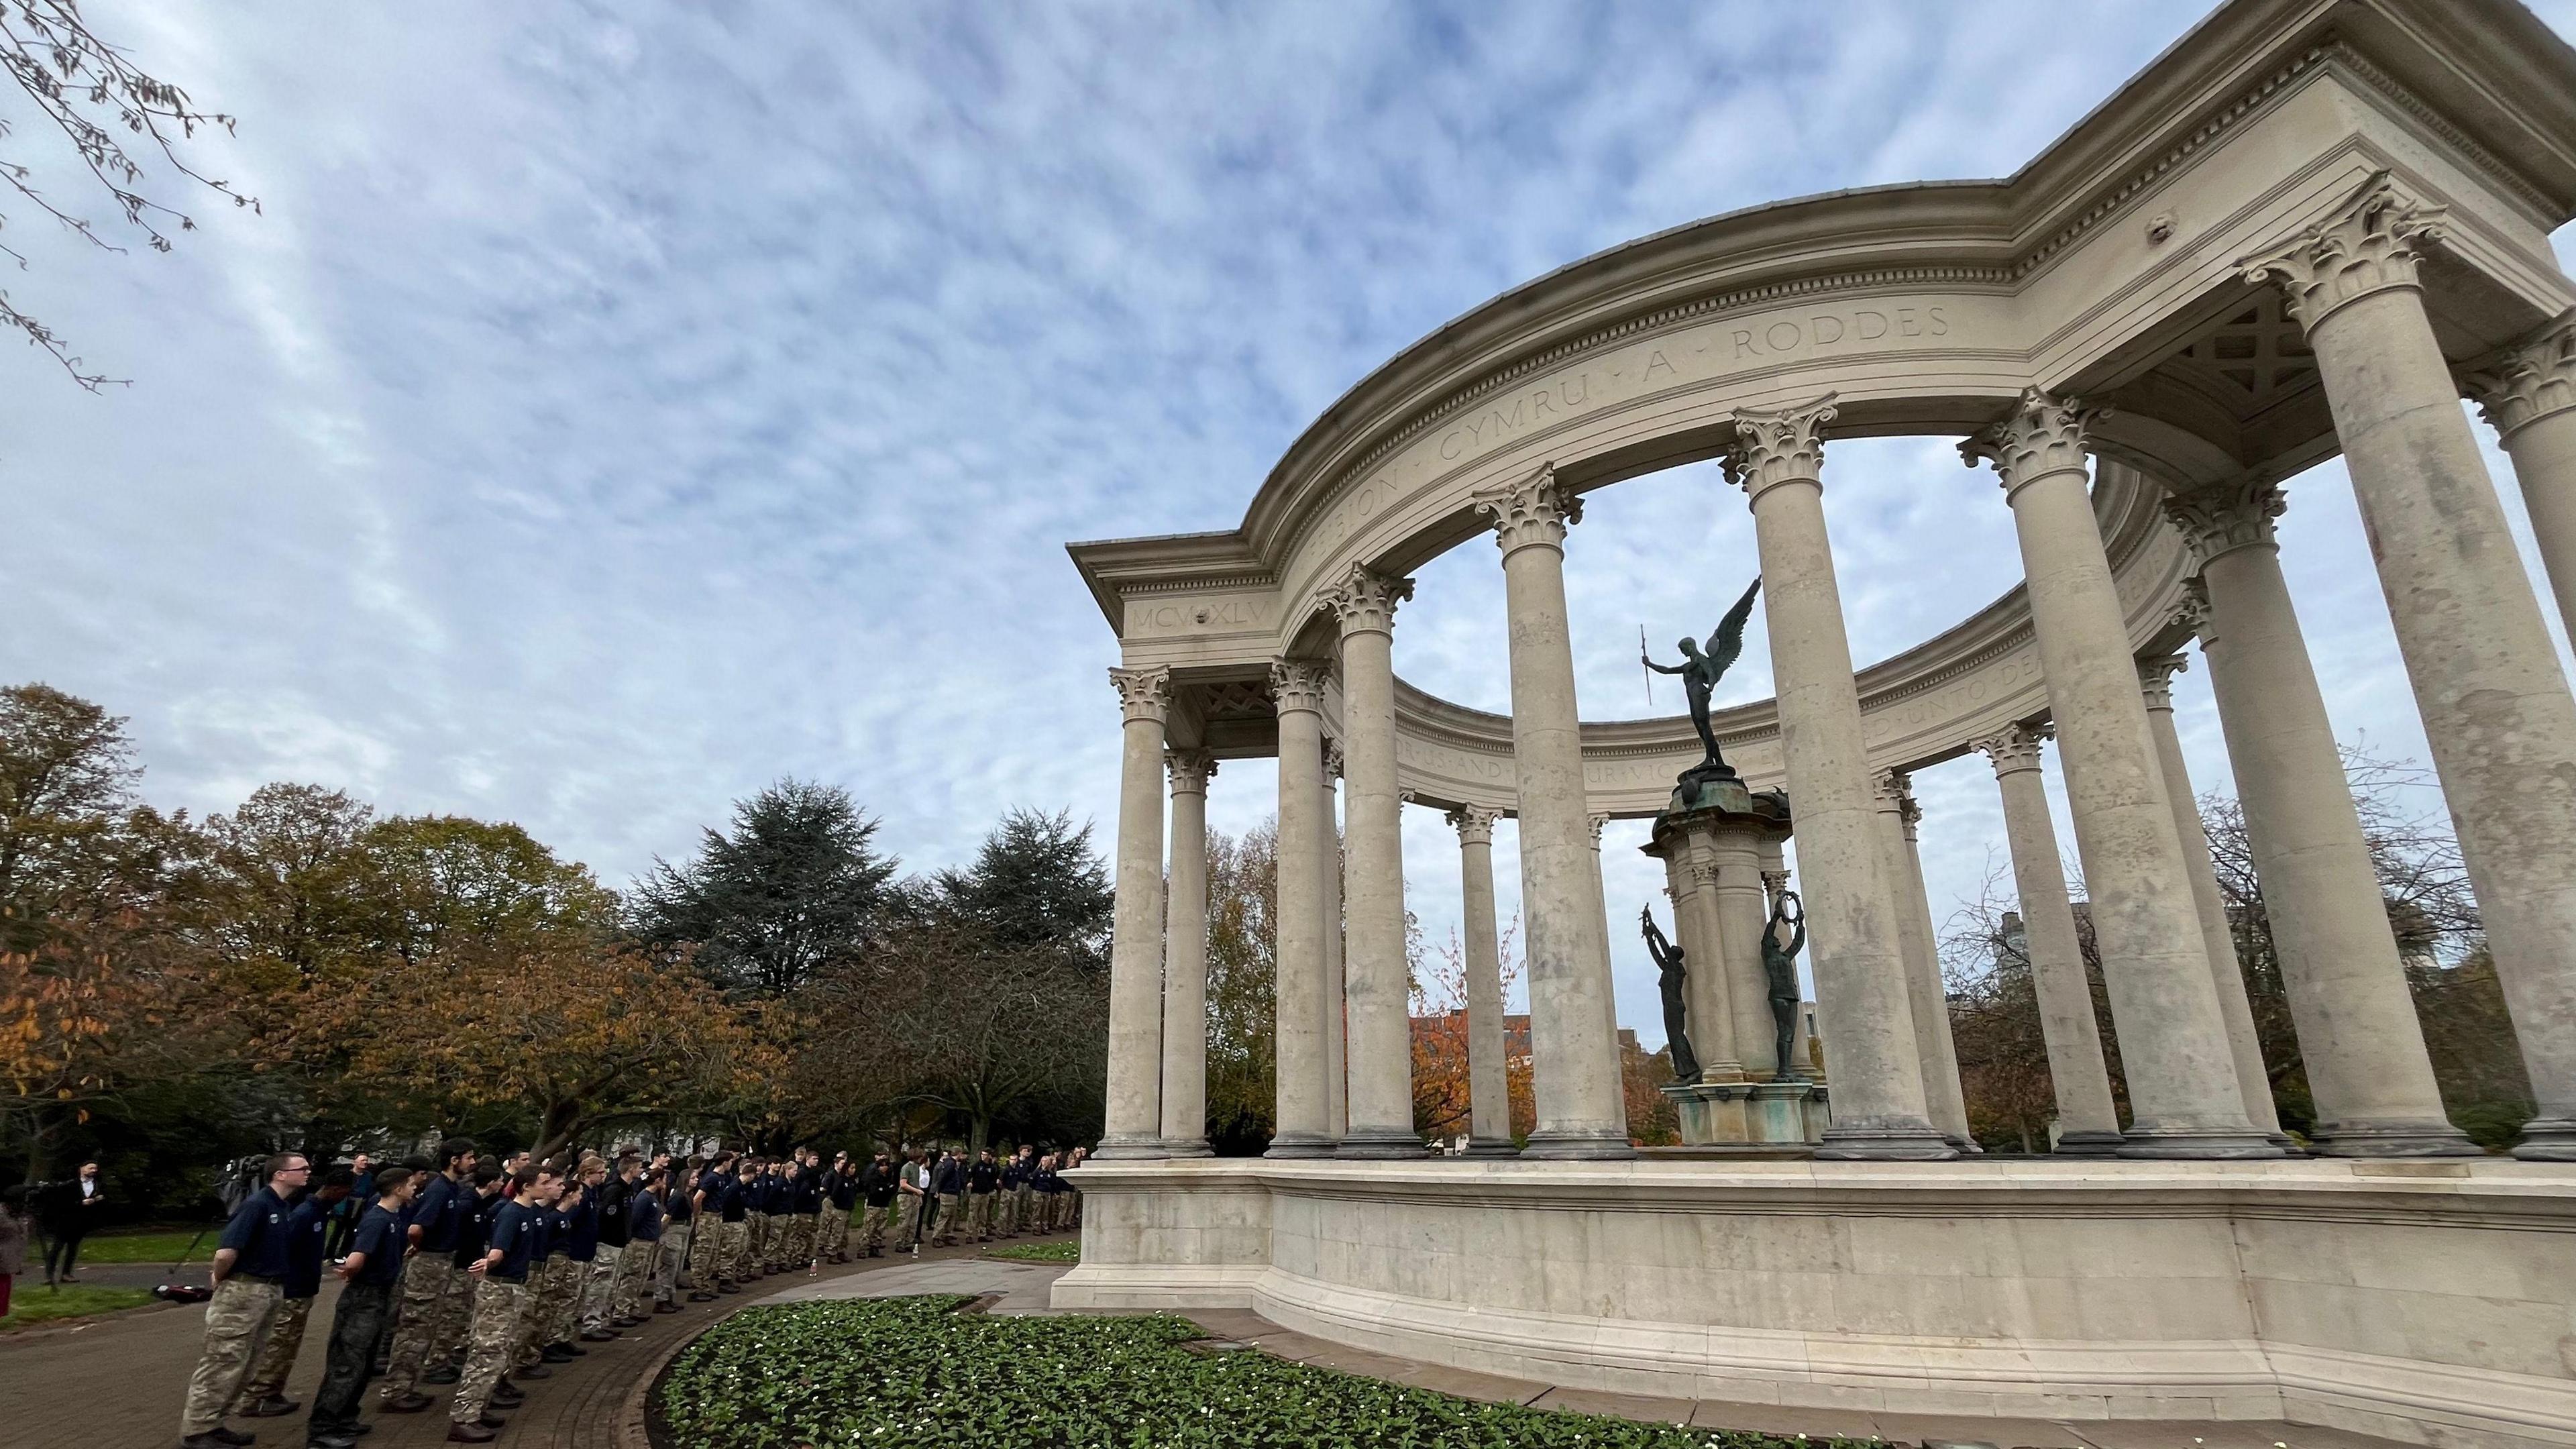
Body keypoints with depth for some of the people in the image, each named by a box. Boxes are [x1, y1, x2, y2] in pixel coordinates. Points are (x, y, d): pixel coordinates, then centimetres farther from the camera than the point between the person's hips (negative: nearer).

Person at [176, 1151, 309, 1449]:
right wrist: (218, 1278, -6)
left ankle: (211, 1422, 26)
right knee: (222, 1363, -1)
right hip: (242, 1291, -9)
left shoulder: (287, 1208, 9)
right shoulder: (257, 1204, -19)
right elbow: (226, 1252, -23)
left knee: (241, 1366, 16)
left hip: (271, 1292, 9)